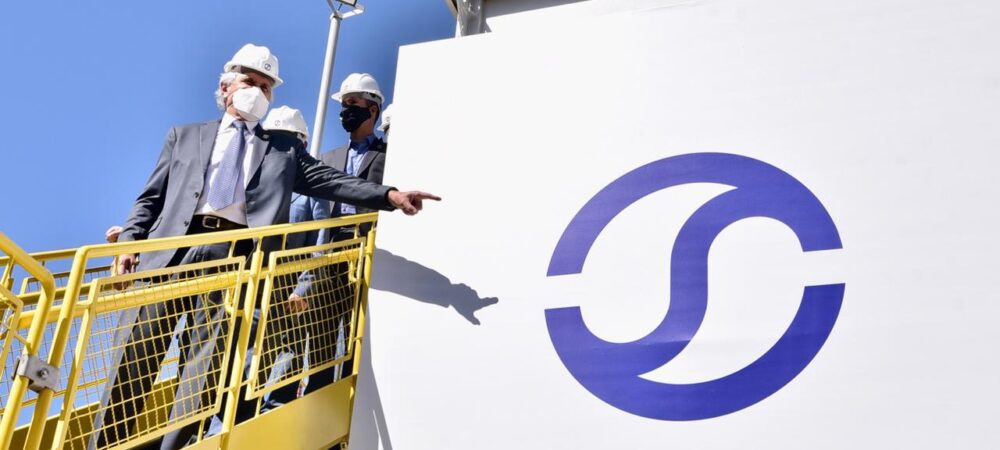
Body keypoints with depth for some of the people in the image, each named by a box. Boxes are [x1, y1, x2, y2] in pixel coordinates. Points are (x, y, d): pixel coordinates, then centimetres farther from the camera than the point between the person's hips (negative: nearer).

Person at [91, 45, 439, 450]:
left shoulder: (284, 150, 19)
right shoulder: (185, 136, 22)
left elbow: (330, 181, 6)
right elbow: (151, 197, 18)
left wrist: (389, 195, -8)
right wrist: (129, 239, 1)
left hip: (233, 256, -1)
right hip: (170, 250, 1)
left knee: (205, 368, -1)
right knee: (133, 357, 1)